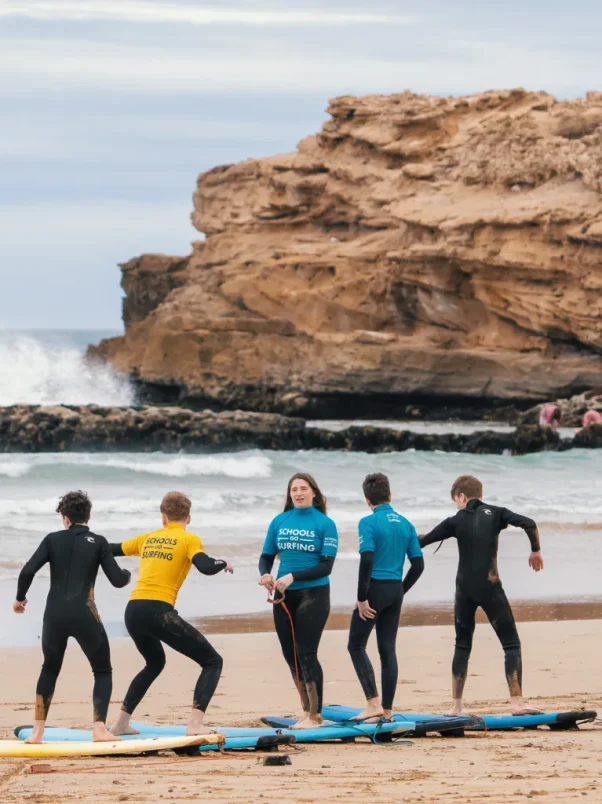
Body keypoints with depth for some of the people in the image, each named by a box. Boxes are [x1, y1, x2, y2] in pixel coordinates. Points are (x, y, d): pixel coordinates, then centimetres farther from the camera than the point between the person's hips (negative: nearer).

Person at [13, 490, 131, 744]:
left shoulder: (53, 539, 7)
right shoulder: (97, 542, 3)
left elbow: (28, 571, -2)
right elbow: (117, 580, 0)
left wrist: (20, 598, 16)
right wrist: (128, 575, 24)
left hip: (54, 615, 2)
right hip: (84, 615, -2)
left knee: (50, 670, 21)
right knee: (102, 671, 12)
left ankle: (37, 731, 14)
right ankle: (99, 728, -5)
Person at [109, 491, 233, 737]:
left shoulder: (148, 538, 20)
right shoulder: (189, 540, 4)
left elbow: (111, 550, 34)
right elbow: (206, 567, -13)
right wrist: (223, 563, 9)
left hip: (133, 611, 7)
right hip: (158, 612, -6)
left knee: (155, 663, 33)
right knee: (212, 662, 2)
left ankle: (121, 722, 32)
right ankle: (195, 724, -15)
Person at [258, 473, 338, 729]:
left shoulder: (325, 524, -5)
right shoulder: (279, 522, 6)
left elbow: (326, 565, -12)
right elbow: (266, 557, 10)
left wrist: (293, 577, -22)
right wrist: (266, 575, -13)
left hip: (313, 595, -5)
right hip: (284, 596, 5)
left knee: (306, 653, -9)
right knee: (290, 654, 9)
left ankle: (315, 715, 0)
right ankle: (307, 711, 22)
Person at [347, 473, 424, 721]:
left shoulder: (369, 523, -9)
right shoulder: (405, 524, 9)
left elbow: (367, 560, -19)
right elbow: (418, 565, 8)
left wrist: (361, 598, -14)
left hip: (375, 588, -6)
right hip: (395, 590, 6)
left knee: (356, 645, 4)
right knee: (387, 649, 10)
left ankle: (373, 702, -8)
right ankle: (387, 710, 11)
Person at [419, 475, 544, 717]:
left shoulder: (456, 521, 4)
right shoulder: (496, 514, 2)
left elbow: (422, 542, 9)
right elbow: (528, 524, -12)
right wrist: (536, 550, 4)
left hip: (464, 589, 2)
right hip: (489, 588, -2)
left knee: (462, 645, 16)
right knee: (511, 644, 2)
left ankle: (456, 705, 12)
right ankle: (516, 701, -11)